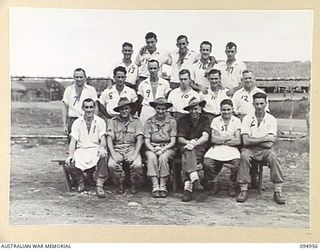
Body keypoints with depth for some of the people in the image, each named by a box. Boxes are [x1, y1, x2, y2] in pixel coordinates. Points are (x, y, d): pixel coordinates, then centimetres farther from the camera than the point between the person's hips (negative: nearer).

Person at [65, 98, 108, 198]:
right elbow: (73, 141, 1)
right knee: (69, 165, -27)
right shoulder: (77, 122, 7)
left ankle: (100, 185, -22)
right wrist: (71, 155, -18)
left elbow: (103, 140, -4)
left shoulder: (100, 121, 5)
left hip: (95, 150, -1)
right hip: (81, 150, 1)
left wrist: (102, 147, -29)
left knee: (103, 155, -37)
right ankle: (81, 181, 6)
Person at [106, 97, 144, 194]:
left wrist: (135, 154, -15)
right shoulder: (113, 121, 7)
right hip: (117, 149, 1)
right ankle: (119, 185, -1)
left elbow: (139, 139, -1)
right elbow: (109, 139, 1)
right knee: (112, 165, -29)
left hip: (132, 148, -1)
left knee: (137, 165, -29)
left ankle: (134, 186, 1)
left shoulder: (136, 121, 6)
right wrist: (113, 154, -13)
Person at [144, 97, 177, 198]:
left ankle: (163, 187, -24)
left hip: (167, 147, -1)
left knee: (163, 158, -33)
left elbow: (173, 141, -1)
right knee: (151, 158, -31)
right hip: (152, 147, 1)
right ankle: (155, 187, -29)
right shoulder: (149, 122, 6)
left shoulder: (172, 121, 3)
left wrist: (163, 149, -18)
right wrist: (153, 149, -18)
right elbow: (147, 141, 2)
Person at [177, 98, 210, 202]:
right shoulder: (183, 120, 12)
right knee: (188, 151, -36)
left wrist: (194, 143, -27)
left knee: (186, 159, -32)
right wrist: (189, 142, -19)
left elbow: (205, 137, -8)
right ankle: (194, 179, -52)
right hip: (185, 146, 1)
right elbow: (180, 139, 3)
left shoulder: (205, 120, 8)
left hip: (200, 148, -1)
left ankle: (187, 188, -42)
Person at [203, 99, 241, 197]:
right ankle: (214, 183, 2)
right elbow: (213, 139, -2)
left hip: (231, 148, -1)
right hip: (217, 149, 1)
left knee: (237, 164, -31)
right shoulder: (215, 120, 10)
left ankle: (232, 186, -1)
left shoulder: (237, 121, 6)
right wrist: (229, 138, -5)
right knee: (206, 163, -26)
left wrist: (221, 141, -4)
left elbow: (238, 141, -4)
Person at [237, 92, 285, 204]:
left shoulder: (271, 119, 0)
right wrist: (264, 138, -12)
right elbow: (246, 141, -10)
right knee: (244, 156, -32)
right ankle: (243, 190, -24)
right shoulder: (247, 118, 1)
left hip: (265, 150, 0)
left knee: (273, 157, -31)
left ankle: (278, 191, -21)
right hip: (250, 150, 0)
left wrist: (253, 140, -7)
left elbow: (269, 144, -9)